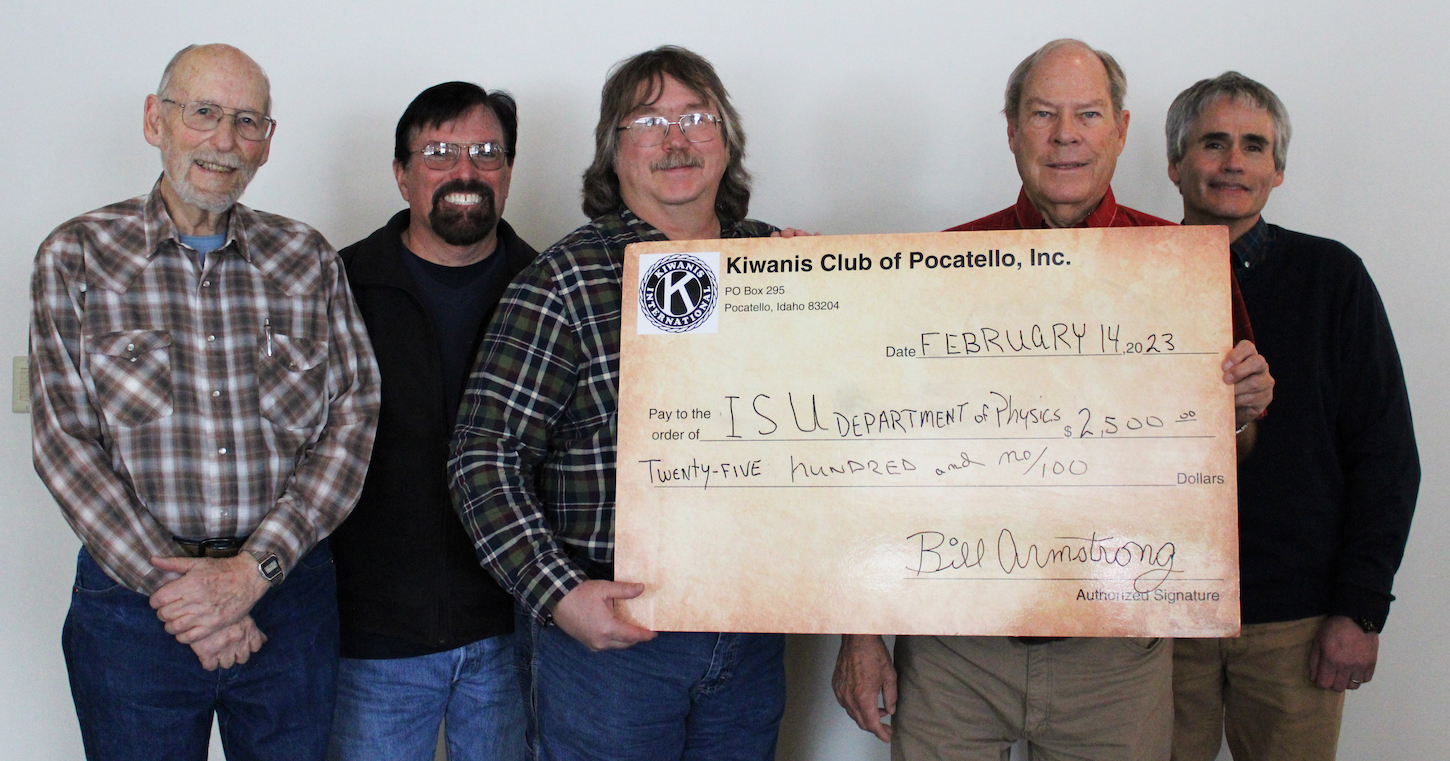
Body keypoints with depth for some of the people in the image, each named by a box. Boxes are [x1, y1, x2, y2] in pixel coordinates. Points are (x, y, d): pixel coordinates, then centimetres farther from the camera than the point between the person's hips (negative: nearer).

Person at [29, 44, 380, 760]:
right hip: (132, 605, -1)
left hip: (291, 595, 2)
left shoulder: (308, 259, 5)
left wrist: (254, 568, -12)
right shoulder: (76, 256, 0)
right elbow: (64, 442, -5)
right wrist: (169, 585, -13)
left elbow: (354, 413, -2)